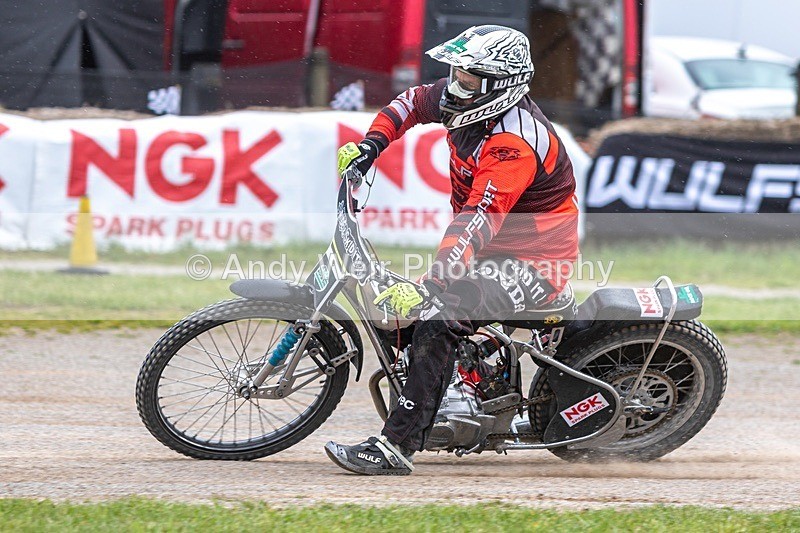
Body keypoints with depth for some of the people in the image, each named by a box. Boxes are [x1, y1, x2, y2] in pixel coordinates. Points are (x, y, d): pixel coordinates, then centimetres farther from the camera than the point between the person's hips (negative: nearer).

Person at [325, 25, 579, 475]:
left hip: (533, 263, -10)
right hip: (494, 248, 10)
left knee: (438, 317, -29)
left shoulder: (513, 144, -29)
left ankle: (396, 446, -33)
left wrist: (429, 287, -46)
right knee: (401, 307, 10)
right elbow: (415, 101, 21)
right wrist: (373, 143, 5)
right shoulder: (468, 99, -1)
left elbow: (479, 221, -38)